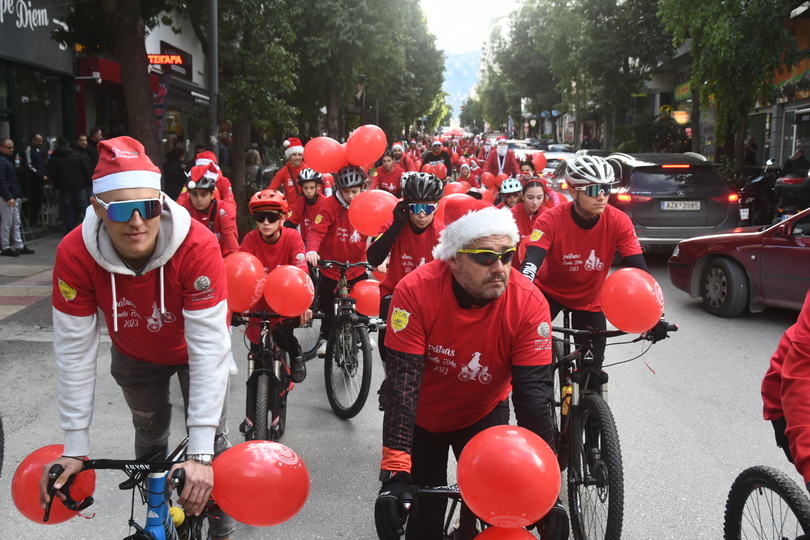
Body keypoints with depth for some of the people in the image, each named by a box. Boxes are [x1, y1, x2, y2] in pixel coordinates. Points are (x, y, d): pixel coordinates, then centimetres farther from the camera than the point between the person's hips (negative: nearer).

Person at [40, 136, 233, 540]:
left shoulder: (198, 246, -41)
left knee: (211, 437, -3)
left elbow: (208, 347, -40)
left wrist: (200, 454, -42)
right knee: (149, 435, 19)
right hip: (135, 354, 2)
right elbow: (74, 350, -26)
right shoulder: (75, 254, -33)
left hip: (192, 350, -2)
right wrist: (74, 448, -24)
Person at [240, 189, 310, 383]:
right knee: (257, 351, 0)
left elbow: (300, 272, -27)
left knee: (283, 336, -21)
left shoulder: (292, 237, -16)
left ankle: (296, 354, 13)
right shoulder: (251, 239, -12)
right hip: (259, 304, 2)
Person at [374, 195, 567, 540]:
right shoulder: (416, 291, -29)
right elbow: (403, 381, -31)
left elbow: (533, 392, -26)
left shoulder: (529, 304, -27)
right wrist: (394, 473, -37)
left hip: (484, 415, 1)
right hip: (423, 418, -1)